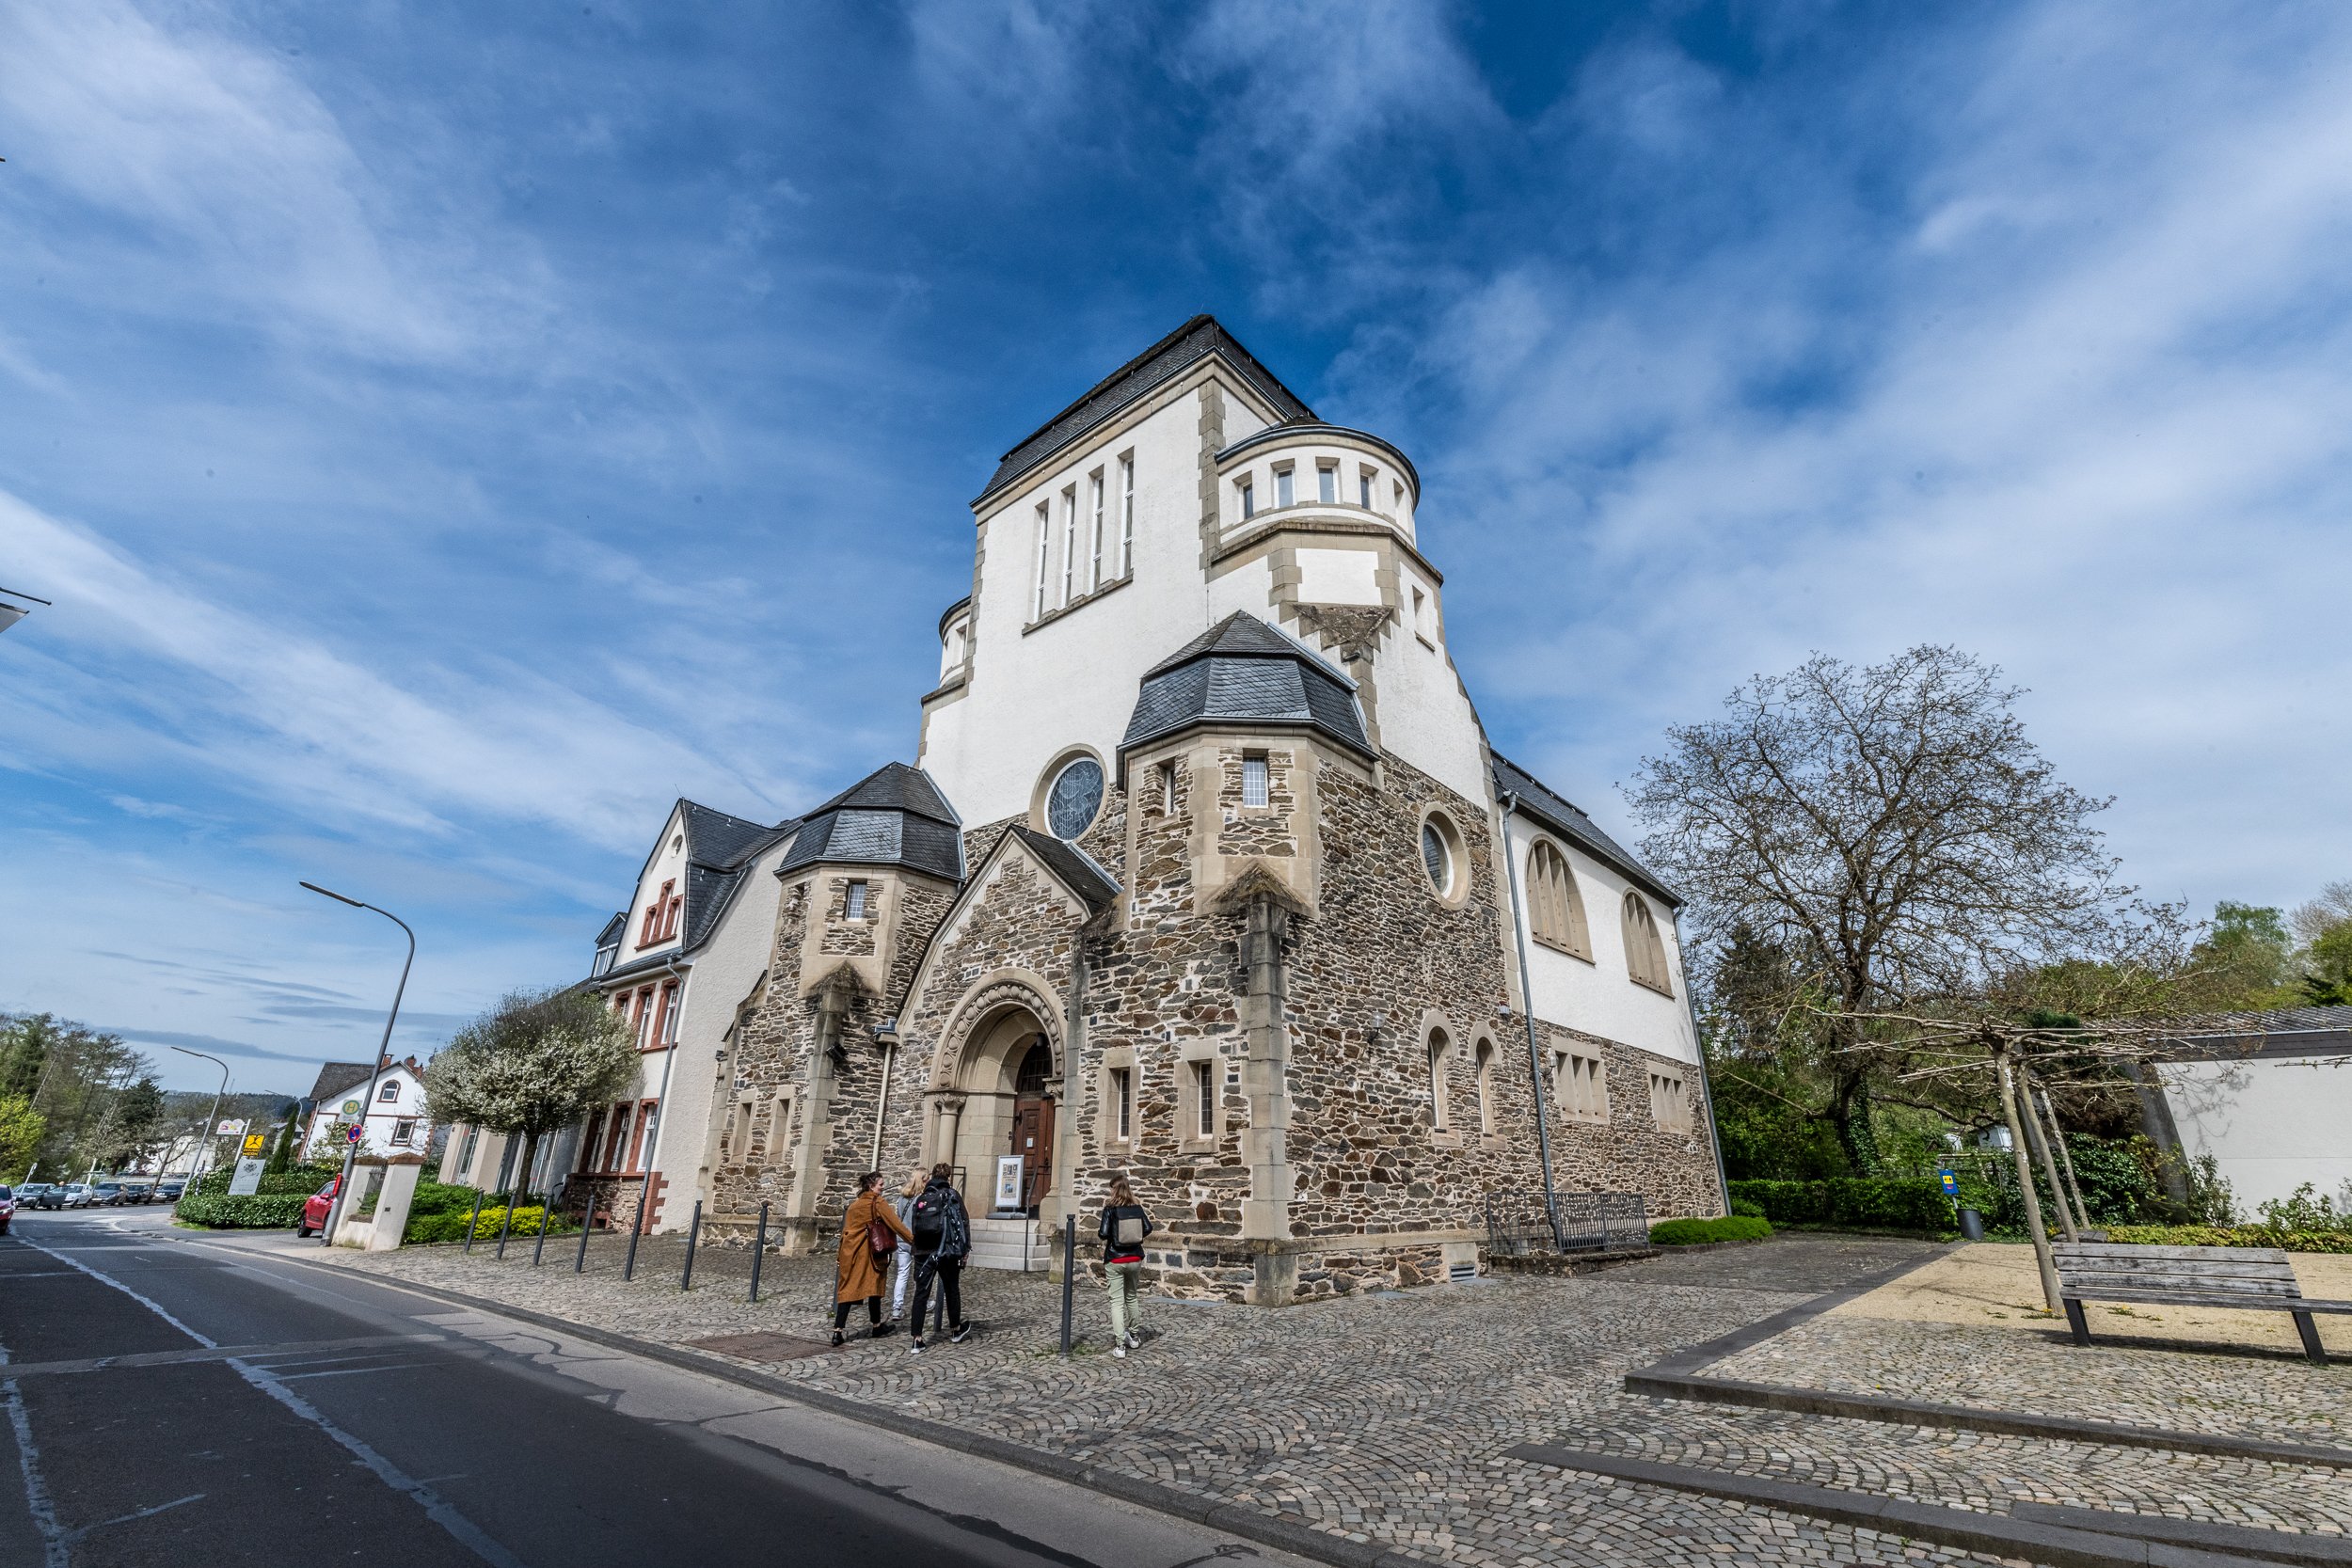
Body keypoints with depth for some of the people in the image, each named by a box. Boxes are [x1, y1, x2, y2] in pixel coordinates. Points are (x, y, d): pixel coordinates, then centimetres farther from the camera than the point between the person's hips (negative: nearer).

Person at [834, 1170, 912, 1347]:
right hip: (869, 1252, -5)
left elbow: (845, 1229, 14)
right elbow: (895, 1223, -9)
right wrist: (913, 1238, -7)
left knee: (847, 1290, 4)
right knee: (874, 1286, 9)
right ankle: (877, 1326, 21)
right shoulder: (879, 1202, -5)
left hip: (850, 1251, 5)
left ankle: (837, 1331, -5)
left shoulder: (854, 1204, 13)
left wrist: (841, 1252, 18)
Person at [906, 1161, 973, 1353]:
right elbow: (963, 1222, -7)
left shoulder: (921, 1198, 9)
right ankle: (956, 1330, 31)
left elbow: (913, 1226, 12)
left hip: (923, 1252, 3)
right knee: (952, 1290, 15)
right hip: (947, 1251, -3)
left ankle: (917, 1341, -2)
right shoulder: (952, 1195, -3)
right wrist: (965, 1249, -1)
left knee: (921, 1294, 4)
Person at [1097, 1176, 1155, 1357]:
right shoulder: (1137, 1208, -1)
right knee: (1131, 1297, 22)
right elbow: (1148, 1229, -3)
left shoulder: (1110, 1209, -11)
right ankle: (1132, 1336, 33)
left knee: (1117, 1301, 1)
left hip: (1115, 1260, -4)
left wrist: (1099, 1231, 4)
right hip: (1135, 1259, 4)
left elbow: (1104, 1233, -18)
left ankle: (1120, 1346, -5)